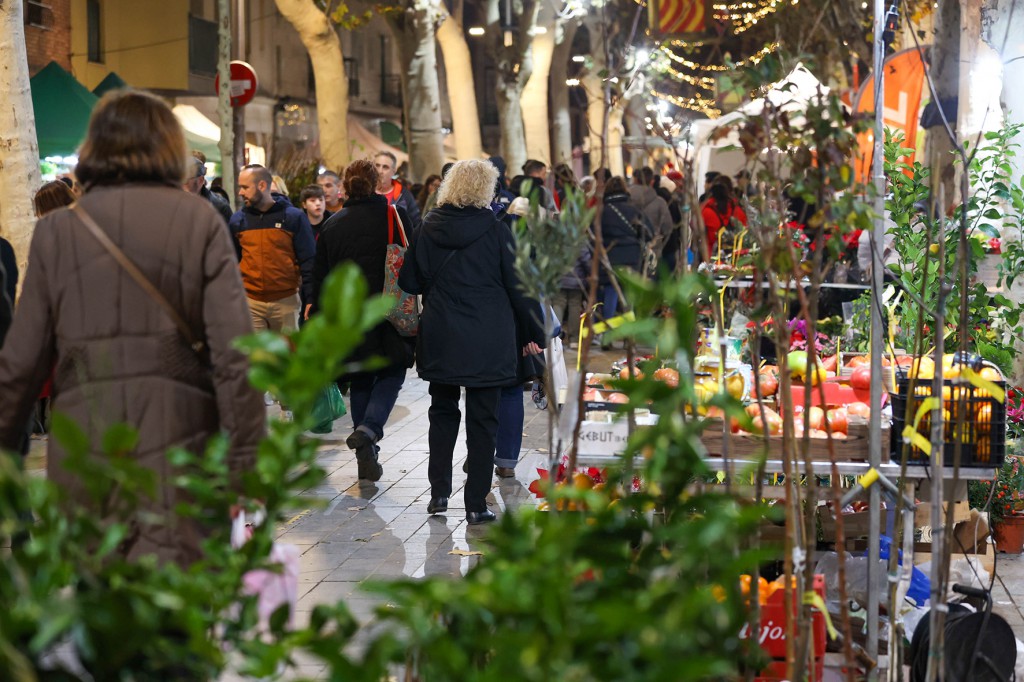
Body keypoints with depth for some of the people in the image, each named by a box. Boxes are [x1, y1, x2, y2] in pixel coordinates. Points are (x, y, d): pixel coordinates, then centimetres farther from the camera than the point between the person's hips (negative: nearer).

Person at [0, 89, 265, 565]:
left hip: (83, 440, 2)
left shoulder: (57, 229, 6)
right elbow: (235, 353, -5)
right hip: (176, 434, -2)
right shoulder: (199, 221, 1)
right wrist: (247, 462, 0)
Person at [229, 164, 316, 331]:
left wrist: (310, 299, -8)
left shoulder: (294, 217, -3)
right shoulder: (237, 220, 5)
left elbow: (308, 261, -2)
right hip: (250, 302, 2)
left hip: (286, 301, -1)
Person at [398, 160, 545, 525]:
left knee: (442, 412, 19)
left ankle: (439, 492, 18)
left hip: (439, 340, 3)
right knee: (482, 420, 4)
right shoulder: (495, 230, -9)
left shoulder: (428, 229, -1)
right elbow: (518, 286, -5)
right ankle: (476, 504, 5)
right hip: (489, 342, -2)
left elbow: (409, 281, 5)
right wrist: (535, 333, 5)